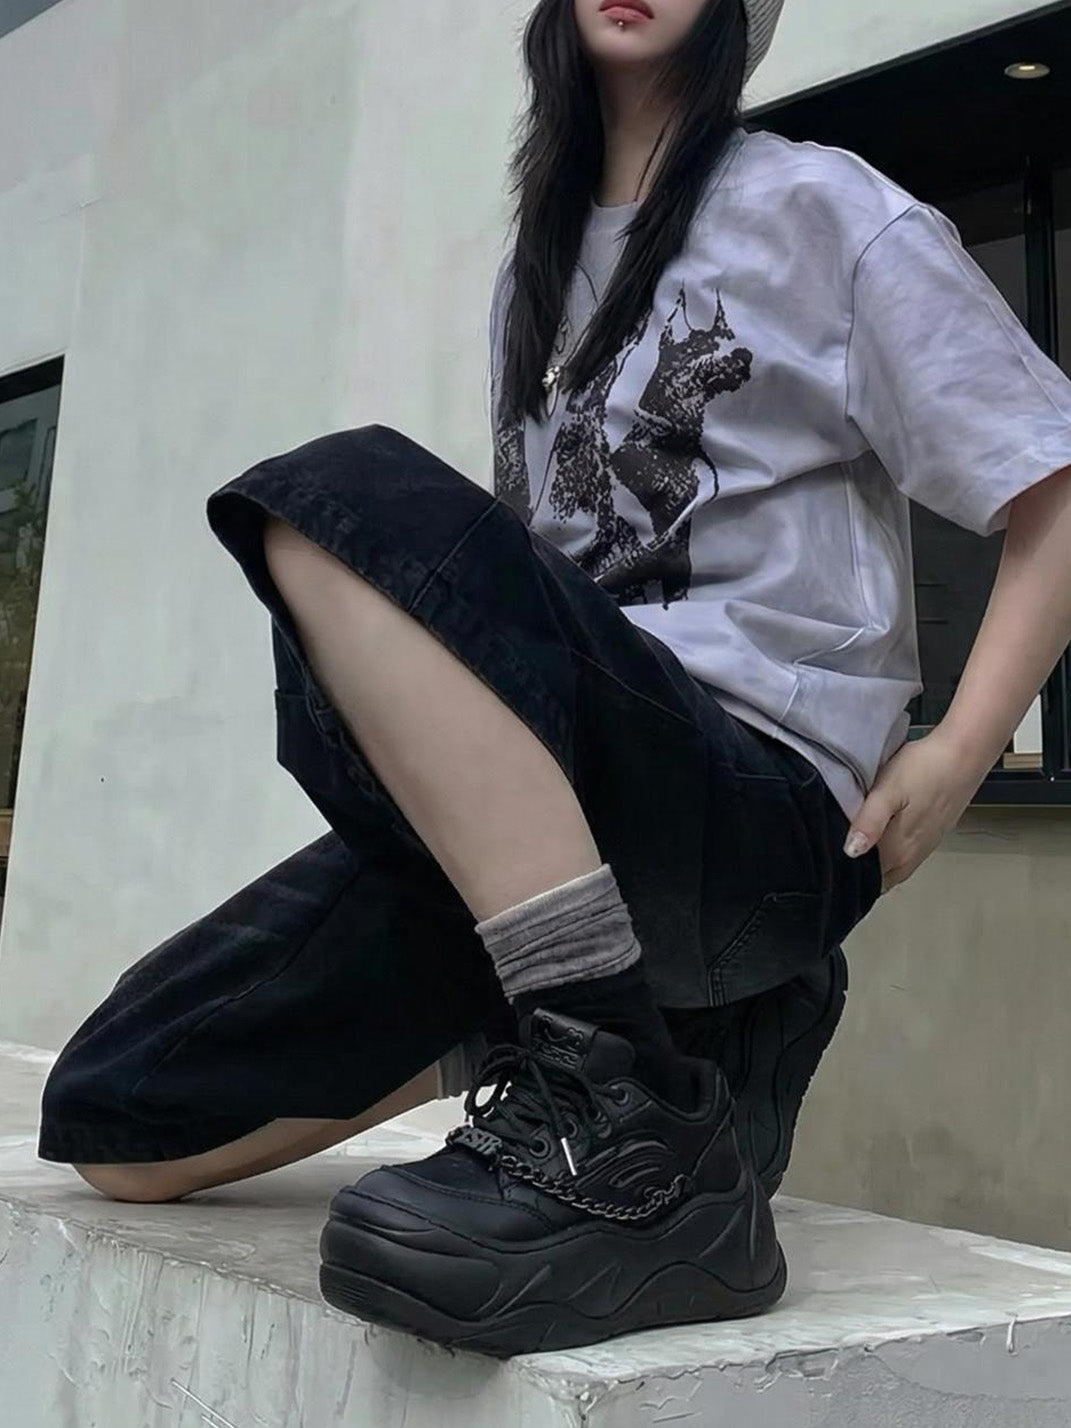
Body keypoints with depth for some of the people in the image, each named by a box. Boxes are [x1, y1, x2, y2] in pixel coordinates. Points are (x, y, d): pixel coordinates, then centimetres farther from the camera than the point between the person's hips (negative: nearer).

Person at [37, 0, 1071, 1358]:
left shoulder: (821, 207, 5)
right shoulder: (537, 269, 24)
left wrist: (955, 756, -12)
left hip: (752, 802, -6)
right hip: (521, 822, 7)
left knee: (345, 502, -29)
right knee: (117, 1124, -3)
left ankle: (638, 1139, -30)